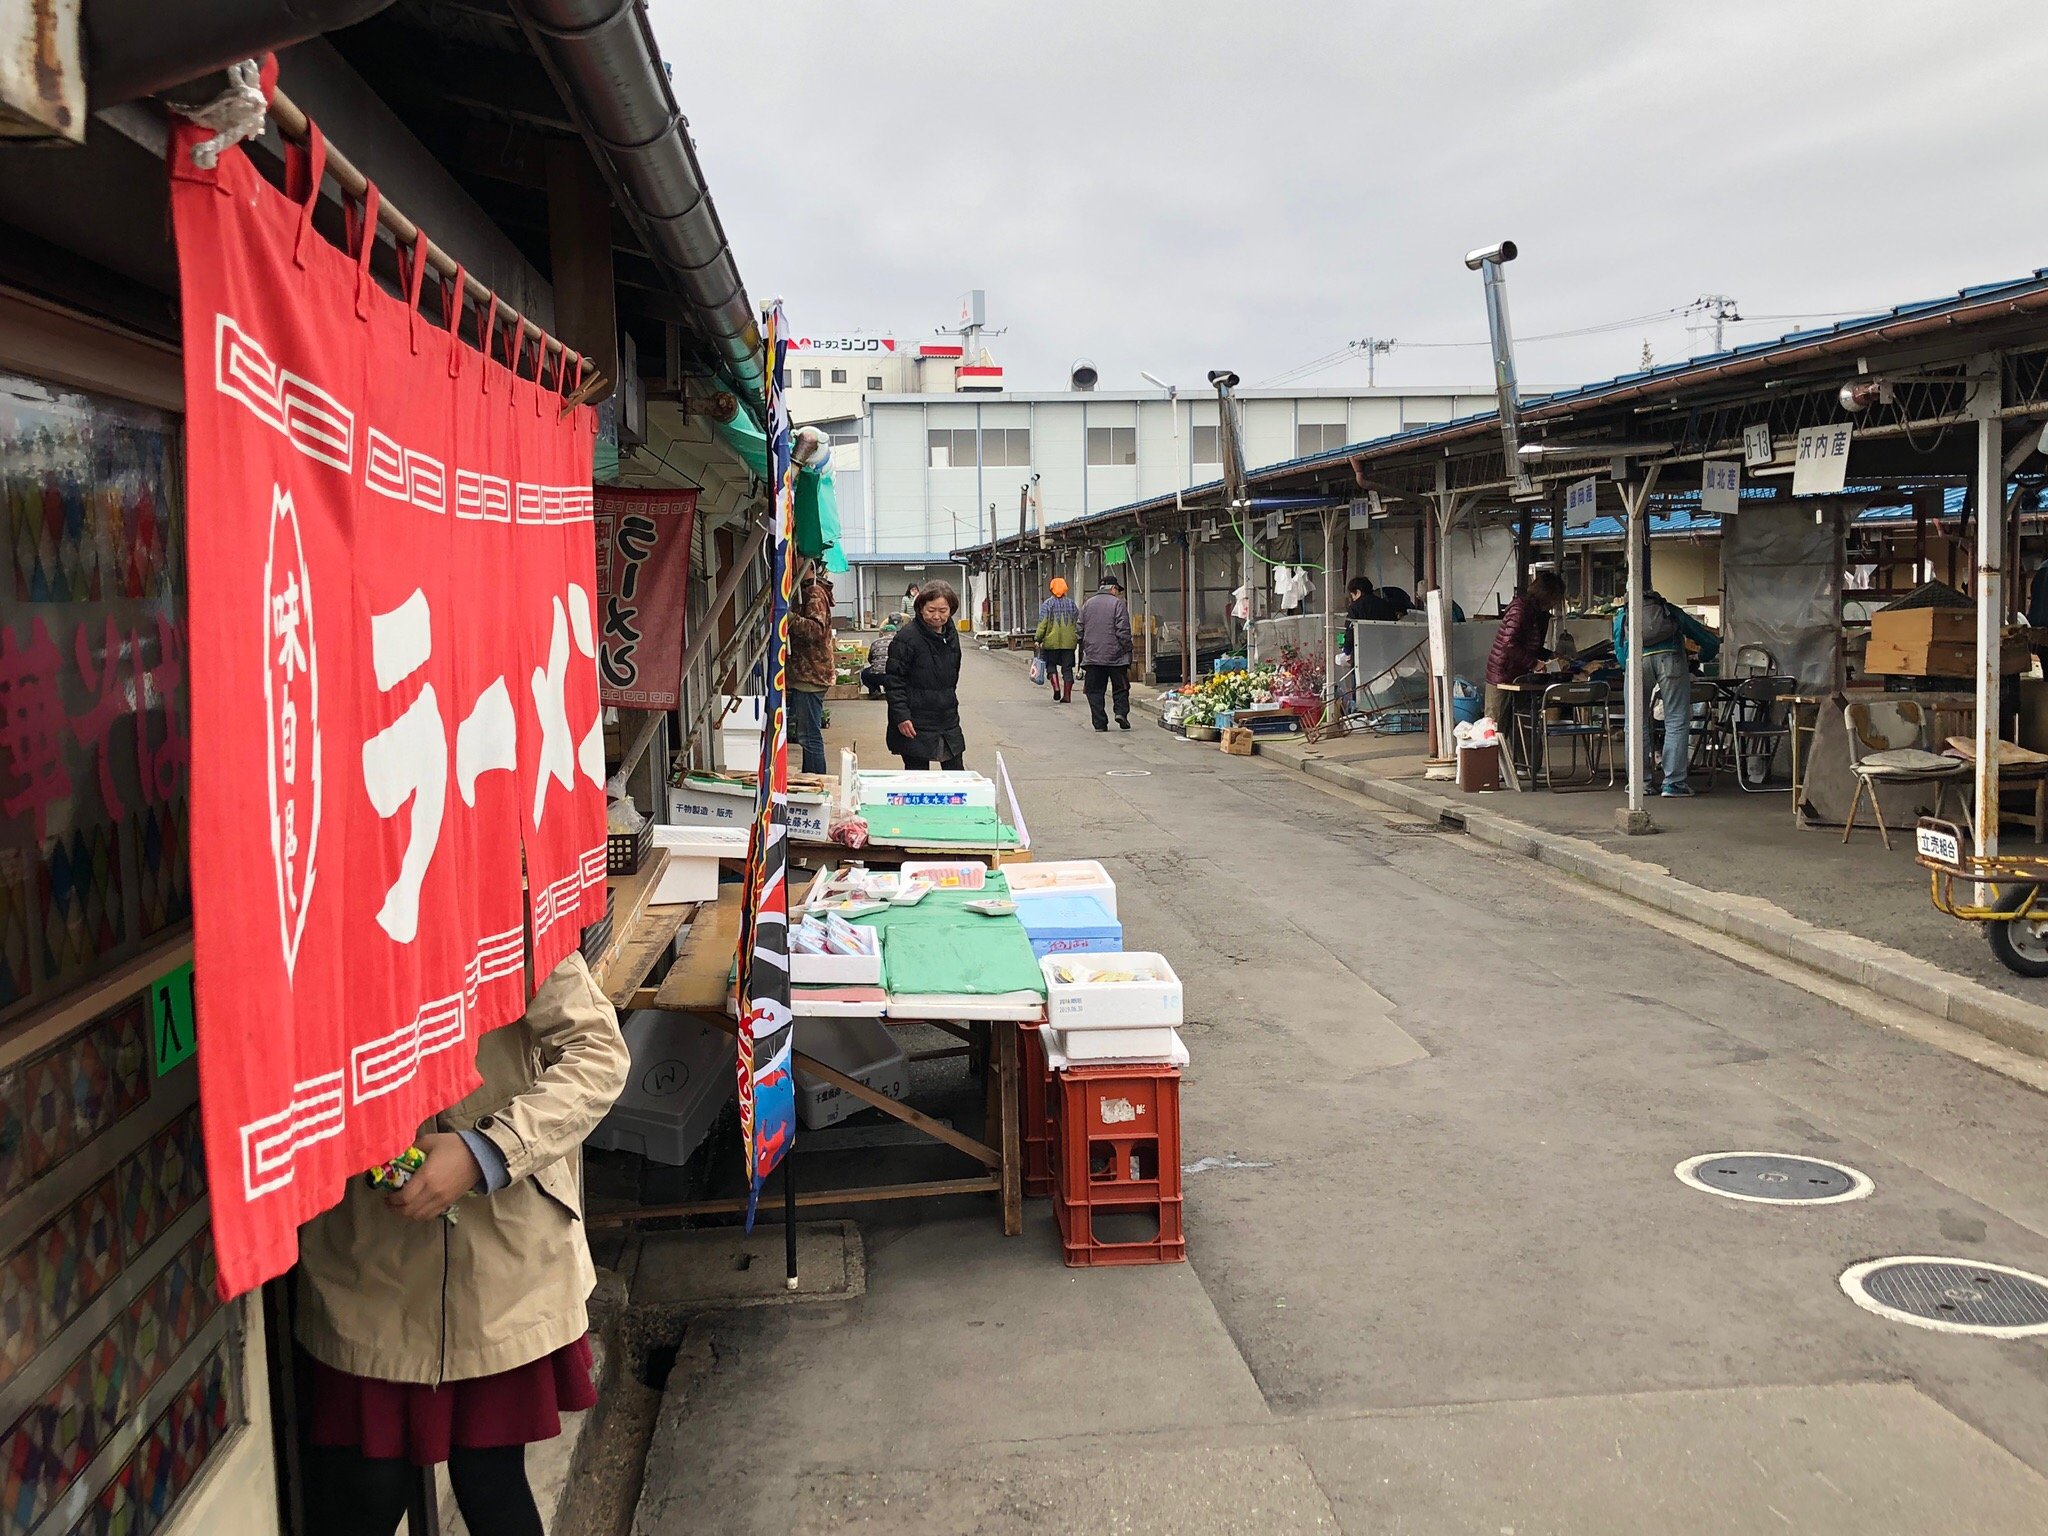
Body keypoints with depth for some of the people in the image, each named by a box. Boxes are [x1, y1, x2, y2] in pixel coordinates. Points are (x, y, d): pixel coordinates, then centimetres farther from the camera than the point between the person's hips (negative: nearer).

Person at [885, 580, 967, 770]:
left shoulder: (951, 635, 10)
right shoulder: (907, 637, -13)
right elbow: (894, 681, -14)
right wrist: (901, 716, -19)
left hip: (948, 720, 7)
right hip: (916, 725, -7)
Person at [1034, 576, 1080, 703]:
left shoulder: (1047, 604, -4)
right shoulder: (1071, 603, 6)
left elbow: (1042, 623, -8)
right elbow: (1078, 621, 7)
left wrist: (1038, 639, -4)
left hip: (1051, 642, -2)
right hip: (1069, 642, 2)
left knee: (1051, 665, 12)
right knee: (1067, 668, 7)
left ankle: (1056, 687, -7)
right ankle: (1067, 695, 6)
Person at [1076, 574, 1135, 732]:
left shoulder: (1087, 604, 11)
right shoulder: (1118, 603, -4)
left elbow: (1079, 631, 12)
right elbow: (1123, 631, -9)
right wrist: (1127, 651, -1)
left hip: (1092, 655, 3)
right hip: (1115, 655, -3)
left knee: (1095, 690, 5)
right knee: (1120, 688, 9)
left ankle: (1099, 723, 2)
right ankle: (1121, 712, -8)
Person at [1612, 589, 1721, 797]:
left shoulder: (1621, 614, 35)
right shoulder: (1673, 611, 35)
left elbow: (1620, 654, 30)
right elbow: (1712, 641, 36)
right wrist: (1698, 660, 55)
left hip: (1636, 660, 1)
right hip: (1669, 656, -1)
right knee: (1677, 722, 3)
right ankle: (1673, 783, -2)